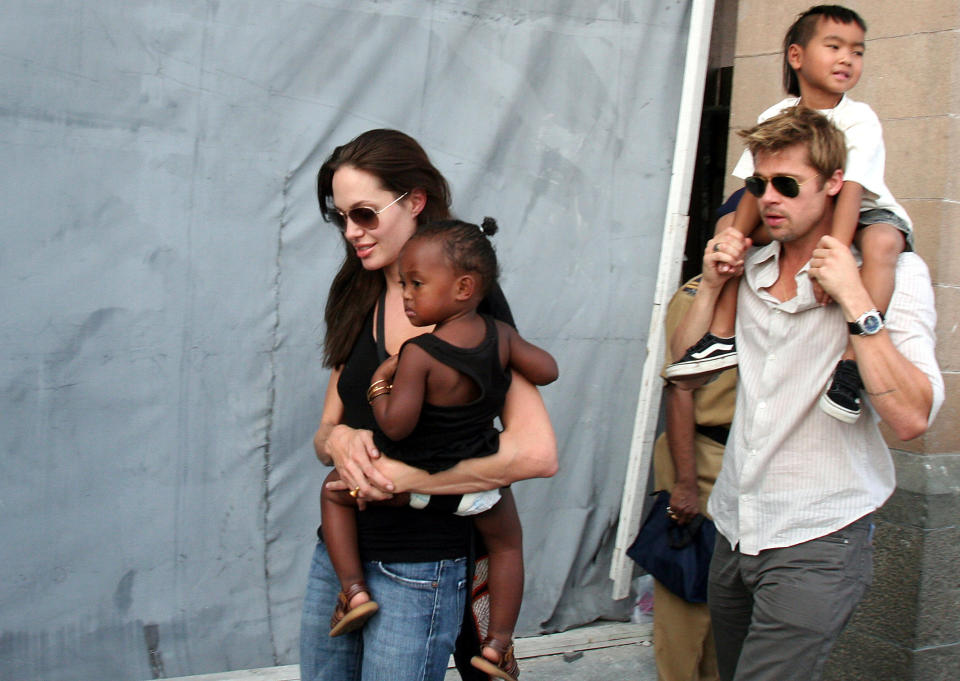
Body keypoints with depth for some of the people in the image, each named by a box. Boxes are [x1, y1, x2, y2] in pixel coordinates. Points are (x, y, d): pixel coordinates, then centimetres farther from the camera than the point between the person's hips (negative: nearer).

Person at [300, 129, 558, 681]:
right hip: (337, 548, 6)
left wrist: (397, 475, -17)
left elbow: (536, 453, -22)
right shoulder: (358, 299, 8)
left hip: (420, 567, -6)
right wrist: (337, 439, -14)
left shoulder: (471, 301, -12)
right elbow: (326, 432, 11)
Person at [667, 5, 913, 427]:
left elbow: (851, 190, -30)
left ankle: (850, 363, -41)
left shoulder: (858, 119, -19)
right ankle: (723, 335, -4)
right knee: (730, 230, -4)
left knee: (881, 243, -38)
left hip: (866, 214, -5)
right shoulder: (775, 118, -6)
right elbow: (756, 187, -7)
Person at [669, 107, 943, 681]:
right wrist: (711, 287, 0)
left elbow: (911, 417, -18)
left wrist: (857, 303, -22)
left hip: (818, 544, -6)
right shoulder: (749, 268, 9)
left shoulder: (893, 274, -7)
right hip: (734, 534, 6)